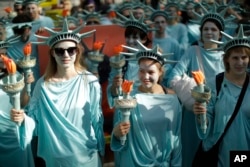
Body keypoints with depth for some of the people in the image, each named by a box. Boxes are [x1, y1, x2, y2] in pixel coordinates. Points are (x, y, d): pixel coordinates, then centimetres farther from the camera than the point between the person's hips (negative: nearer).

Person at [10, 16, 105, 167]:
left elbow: (96, 119, -4)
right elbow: (34, 117, -2)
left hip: (85, 154, -1)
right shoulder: (44, 84, -6)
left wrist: (100, 149, 2)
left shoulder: (90, 82, -10)